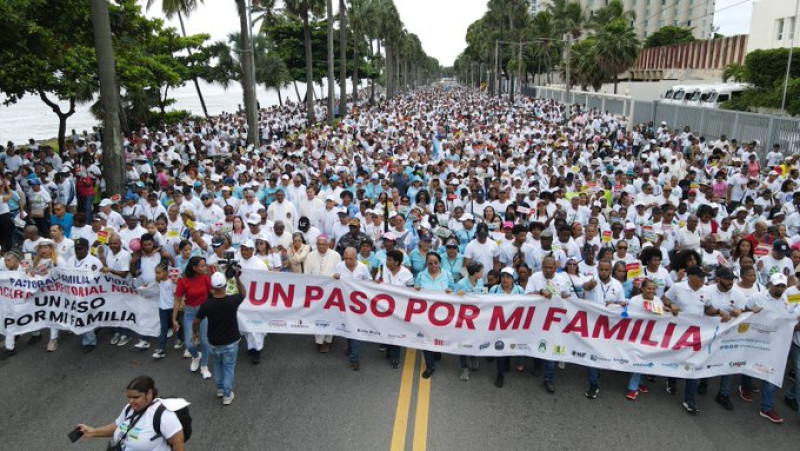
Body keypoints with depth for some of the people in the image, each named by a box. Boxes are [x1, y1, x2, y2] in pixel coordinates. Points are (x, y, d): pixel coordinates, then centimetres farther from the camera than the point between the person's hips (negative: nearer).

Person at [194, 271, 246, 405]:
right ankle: (227, 395, 18)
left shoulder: (207, 304, -19)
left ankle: (220, 389, 37)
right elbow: (243, 293, 2)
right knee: (229, 367, 13)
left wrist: (195, 332, 15)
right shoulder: (232, 301, -22)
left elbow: (196, 322, -4)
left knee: (218, 364, 26)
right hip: (230, 341, -1)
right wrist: (237, 277, 1)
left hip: (214, 342, 2)